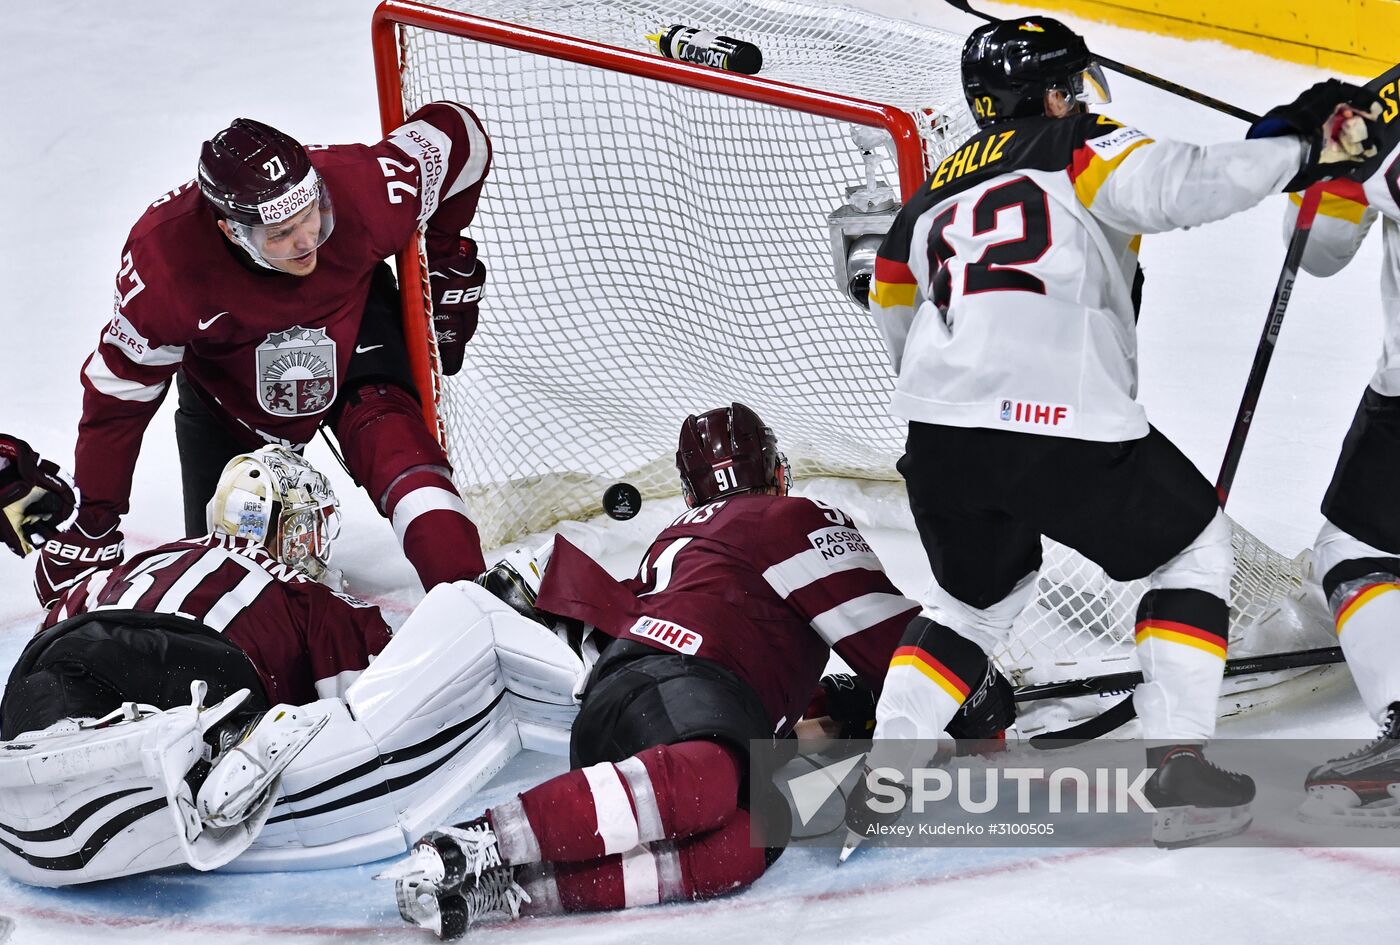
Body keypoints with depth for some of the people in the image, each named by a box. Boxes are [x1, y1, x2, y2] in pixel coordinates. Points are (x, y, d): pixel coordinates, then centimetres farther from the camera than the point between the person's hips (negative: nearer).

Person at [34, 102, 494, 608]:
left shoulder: (365, 188, -35)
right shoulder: (163, 260, -36)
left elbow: (456, 134, -15)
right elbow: (119, 389, -22)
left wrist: (449, 258, -7)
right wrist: (91, 524, -18)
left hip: (352, 327, 0)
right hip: (226, 377, 0)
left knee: (395, 442, -26)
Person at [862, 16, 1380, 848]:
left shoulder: (930, 203, 26)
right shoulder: (1079, 150, 8)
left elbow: (899, 322, 30)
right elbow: (1178, 186, -10)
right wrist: (1298, 149, 0)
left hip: (938, 436, 6)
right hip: (1066, 423, -5)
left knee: (978, 591, 31)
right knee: (1193, 545, 18)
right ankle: (1175, 769, 7)